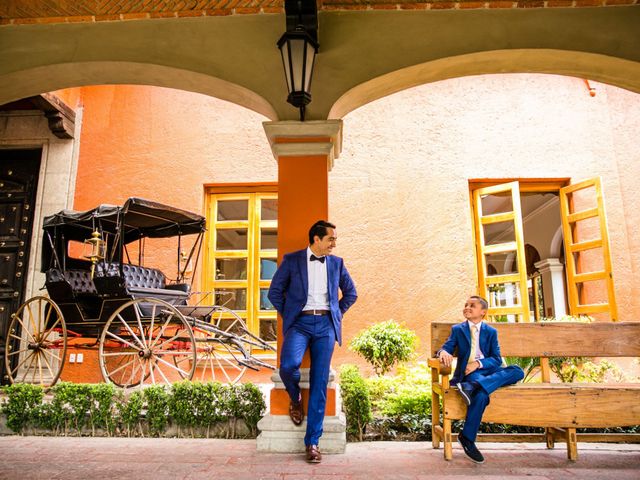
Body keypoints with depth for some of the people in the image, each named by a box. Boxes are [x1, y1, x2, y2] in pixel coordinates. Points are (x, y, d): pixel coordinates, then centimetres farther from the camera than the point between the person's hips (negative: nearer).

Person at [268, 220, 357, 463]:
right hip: (300, 322, -2)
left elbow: (351, 293, 22)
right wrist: (287, 315, 2)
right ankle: (295, 399, 10)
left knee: (320, 384, -2)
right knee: (288, 365, -26)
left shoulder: (336, 263, 12)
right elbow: (275, 291, 8)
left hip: (326, 324, 2)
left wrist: (337, 314, 12)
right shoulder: (291, 260, 4)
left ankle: (312, 442, 9)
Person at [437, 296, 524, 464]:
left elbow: (497, 359, 5)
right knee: (481, 395, -36)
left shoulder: (491, 332, 15)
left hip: (487, 369, 3)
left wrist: (478, 363, -15)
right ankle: (467, 438, -26)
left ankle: (471, 387, -39)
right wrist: (443, 352, -24)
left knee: (518, 372, -25)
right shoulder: (457, 329, 14)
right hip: (468, 371, -3)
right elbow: (446, 348, 3)